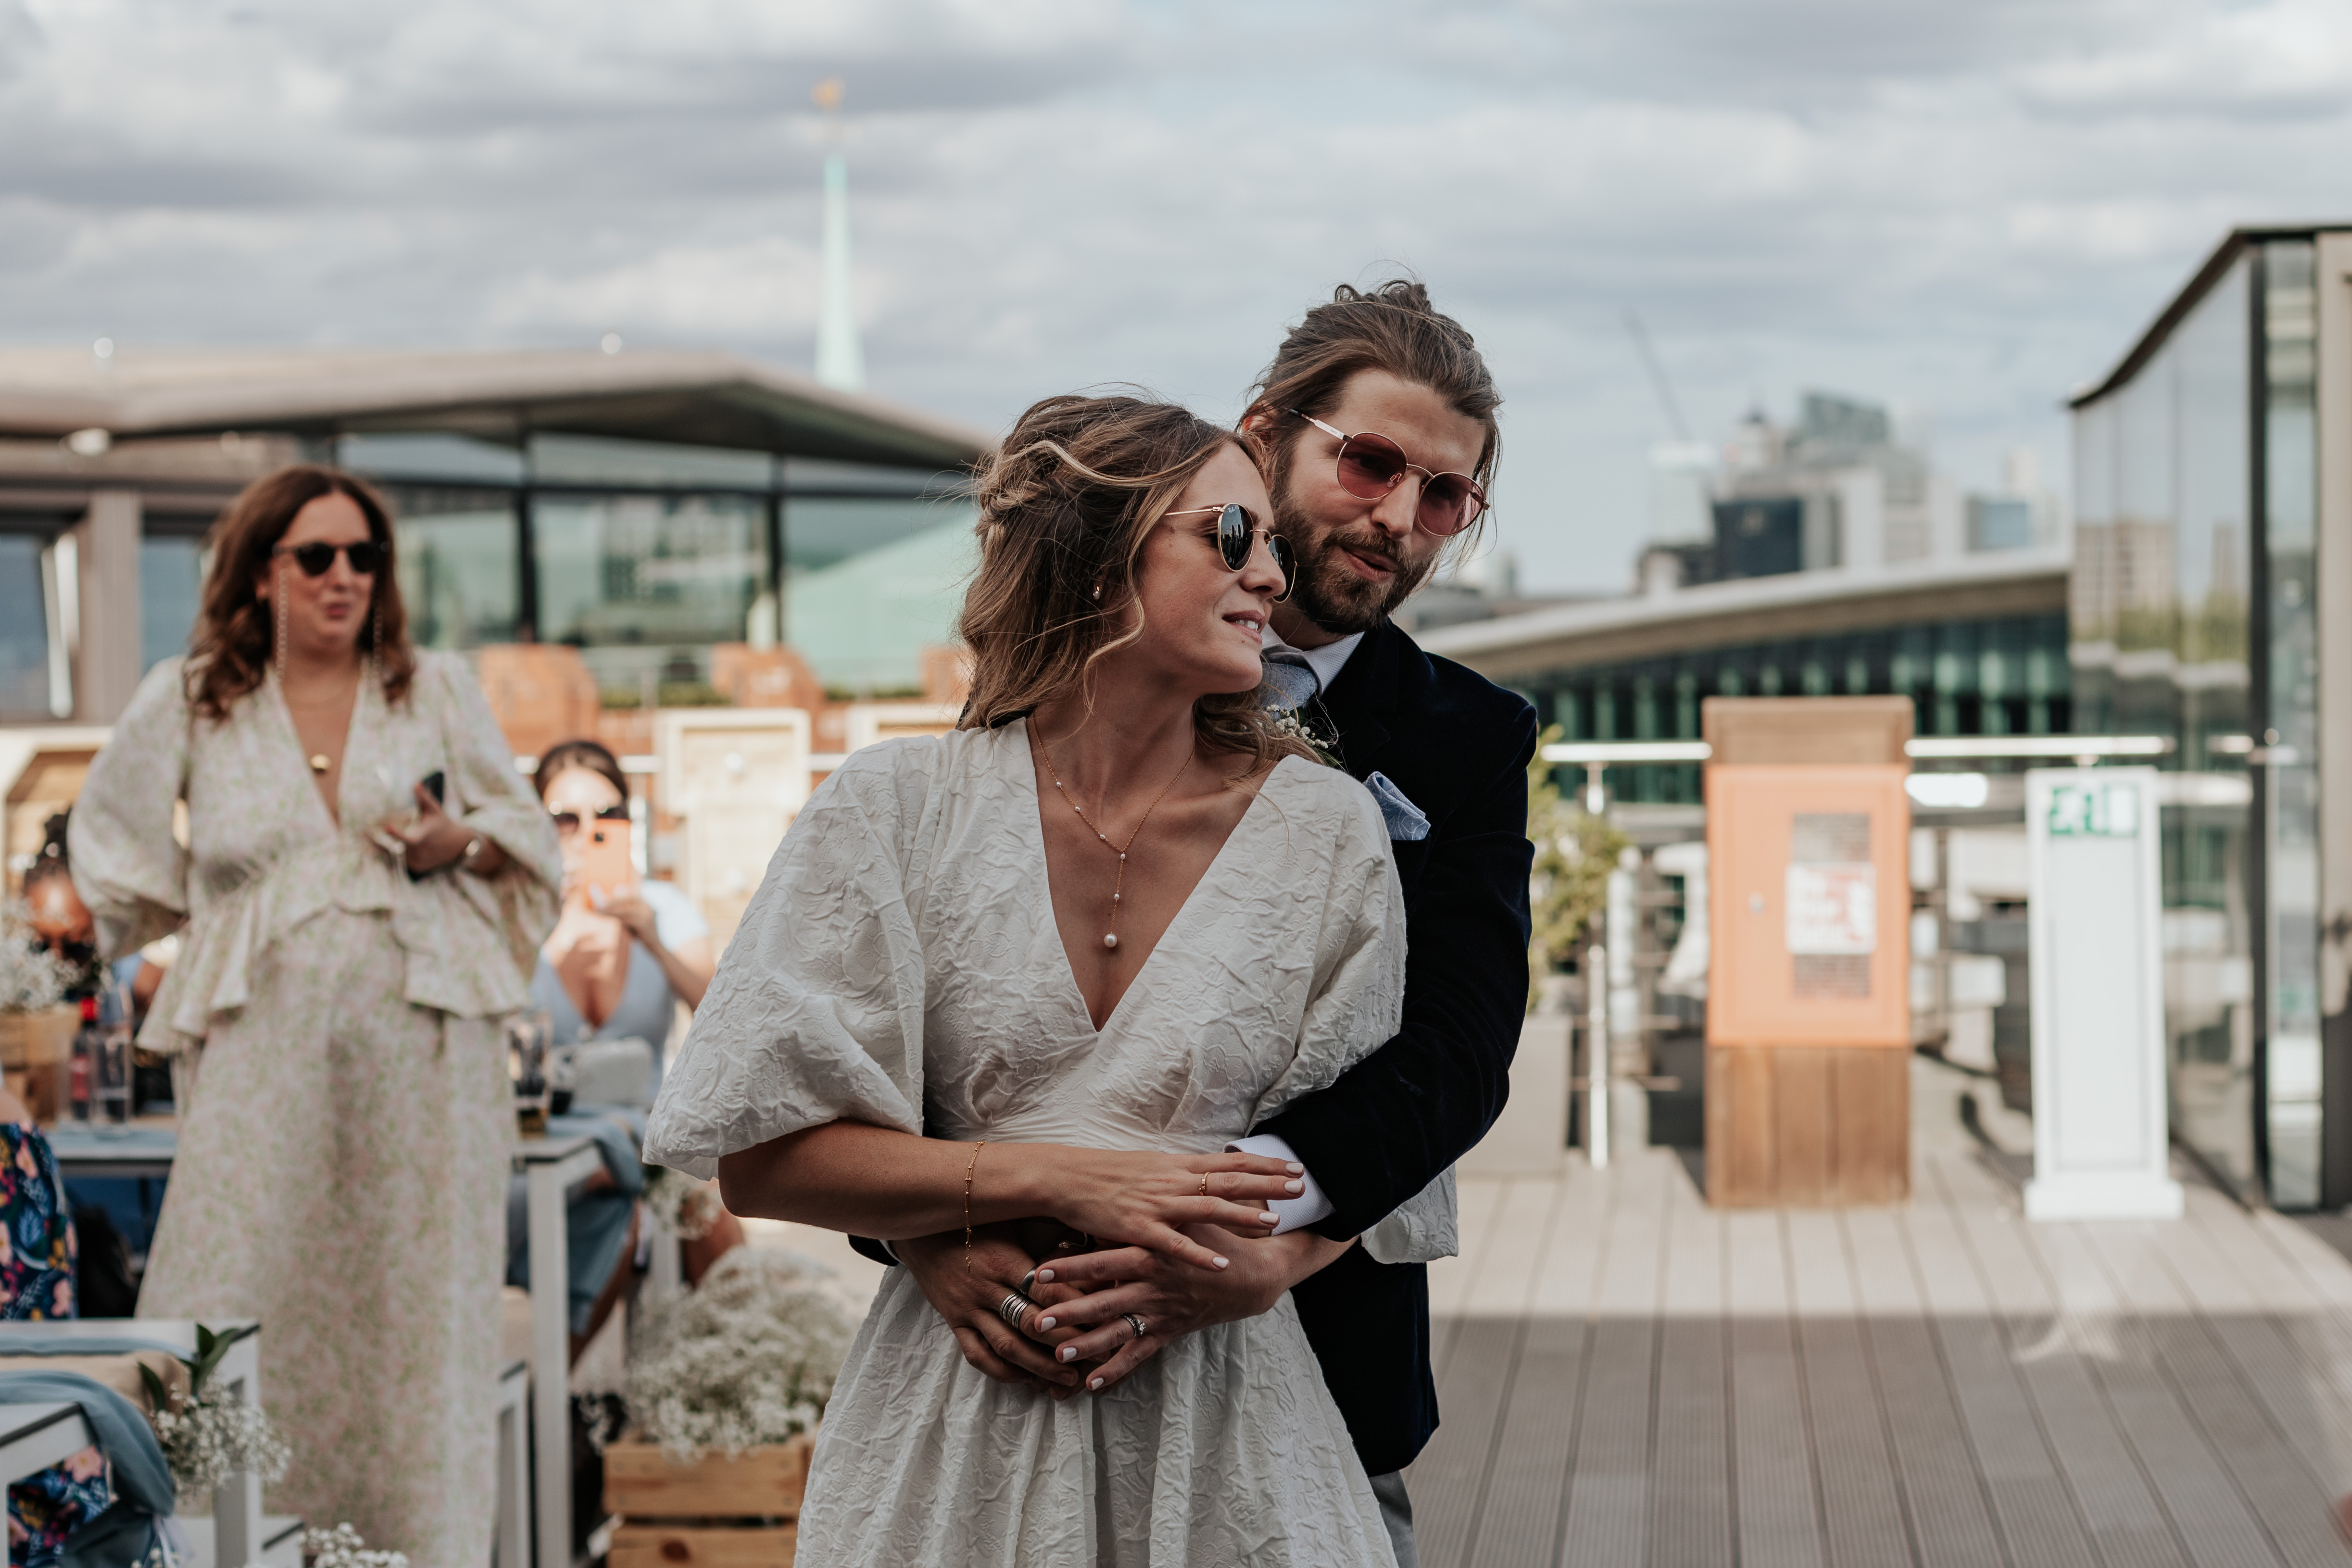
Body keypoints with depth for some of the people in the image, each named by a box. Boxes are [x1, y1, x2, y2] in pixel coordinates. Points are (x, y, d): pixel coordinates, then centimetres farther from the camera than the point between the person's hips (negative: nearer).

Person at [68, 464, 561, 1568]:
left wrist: (457, 841, -4)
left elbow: (527, 832, 17)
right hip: (266, 1043, 0)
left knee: (416, 1298, -1)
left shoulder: (438, 690, 11)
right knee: (242, 1315, -9)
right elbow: (116, 847, 23)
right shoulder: (186, 704, 9)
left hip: (421, 1039, 1)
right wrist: (230, 920, 15)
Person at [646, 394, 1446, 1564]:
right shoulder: (901, 810, -5)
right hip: (958, 1424, -1)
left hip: (1218, 1415, 1)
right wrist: (1057, 1181, -15)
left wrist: (1188, 1289, -15)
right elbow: (760, 1158, -5)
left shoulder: (1325, 831, -2)